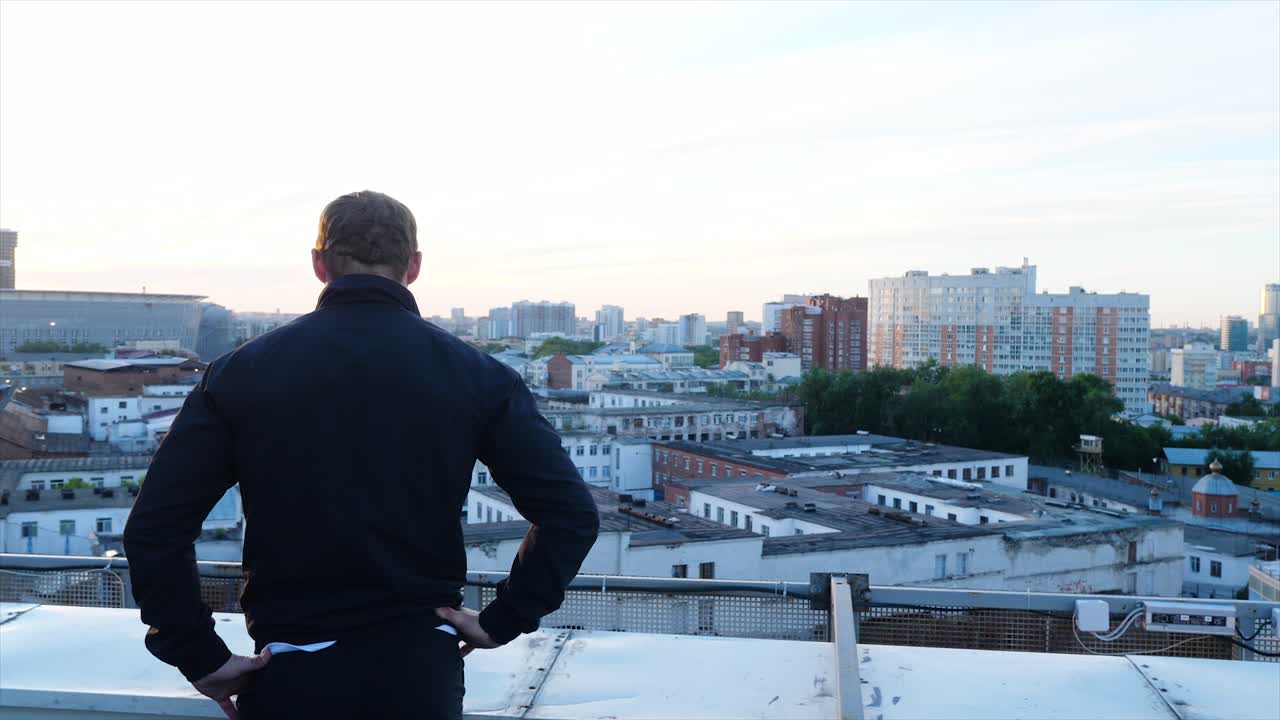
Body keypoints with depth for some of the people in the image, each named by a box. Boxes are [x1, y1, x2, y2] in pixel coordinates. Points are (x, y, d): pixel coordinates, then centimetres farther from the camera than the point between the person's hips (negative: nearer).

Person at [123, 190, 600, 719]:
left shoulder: (241, 371, -4)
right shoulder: (476, 374, -4)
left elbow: (153, 527, -7)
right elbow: (572, 513, -10)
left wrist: (200, 657, -1)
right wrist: (502, 621, -4)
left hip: (290, 677, 0)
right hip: (422, 673, 0)